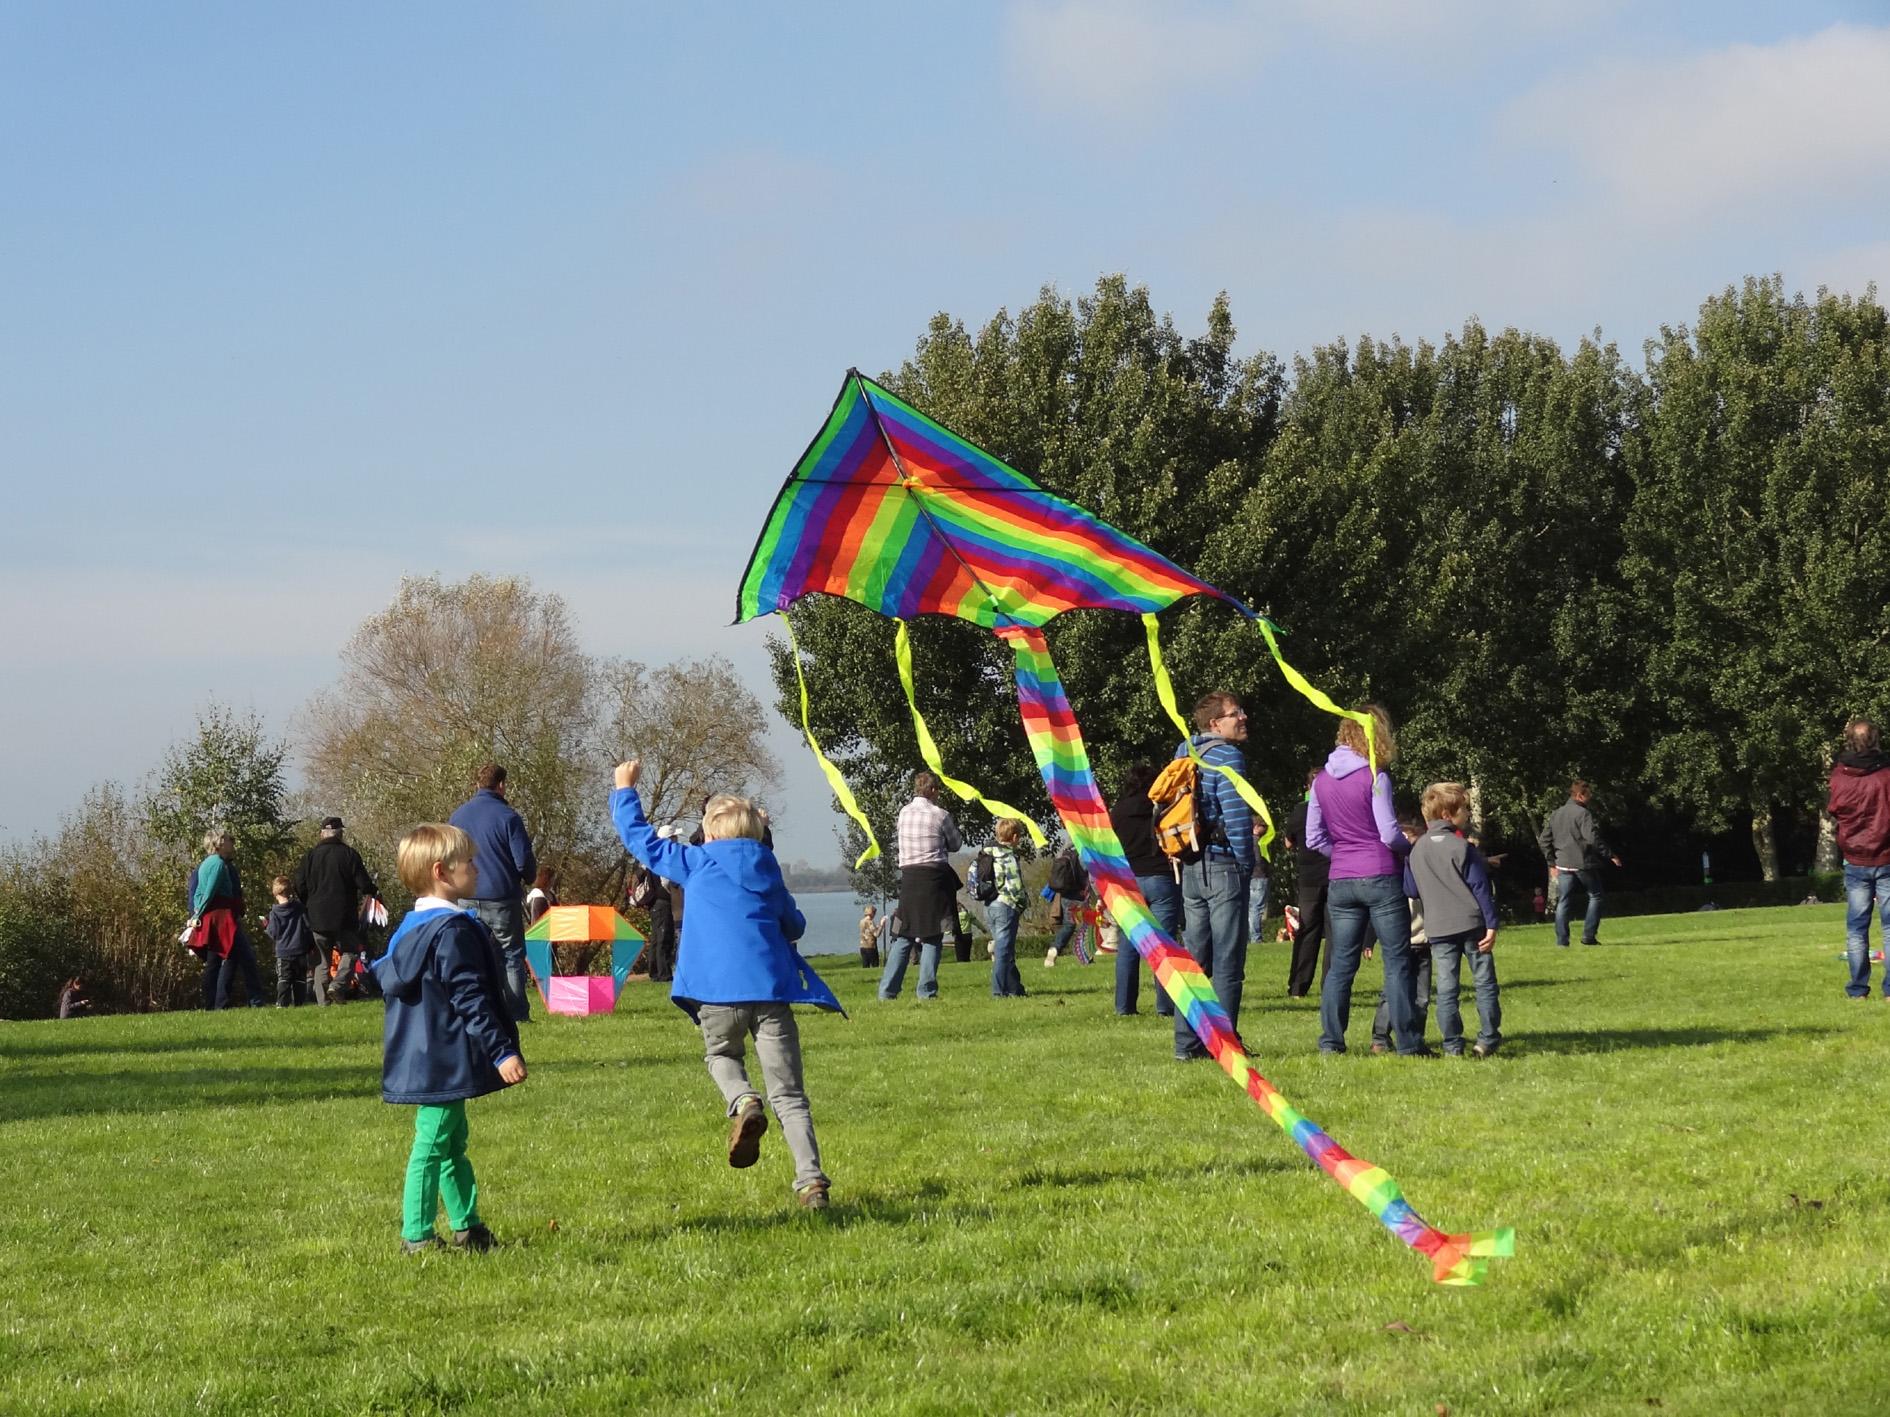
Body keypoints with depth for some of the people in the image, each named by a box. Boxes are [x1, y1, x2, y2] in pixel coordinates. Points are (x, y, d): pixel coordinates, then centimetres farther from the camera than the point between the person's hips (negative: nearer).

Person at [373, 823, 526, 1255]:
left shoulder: (412, 927, 12)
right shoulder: (453, 931, -19)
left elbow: (386, 977, 21)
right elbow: (471, 1000, -22)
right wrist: (502, 1052, -20)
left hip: (424, 1059, 10)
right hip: (444, 1062, -10)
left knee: (453, 1143, 17)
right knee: (433, 1144, -6)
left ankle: (467, 1227, 25)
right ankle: (416, 1236, -3)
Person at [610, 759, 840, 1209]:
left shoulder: (696, 864, 8)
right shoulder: (768, 872, 17)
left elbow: (640, 838, 17)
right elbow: (795, 926, 29)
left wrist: (625, 789, 31)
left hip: (720, 991, -2)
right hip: (772, 987, 2)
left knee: (720, 1054, 28)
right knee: (789, 1094, 3)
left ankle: (742, 1102, -4)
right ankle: (811, 1180, -10)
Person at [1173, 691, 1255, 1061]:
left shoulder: (1183, 754, 14)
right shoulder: (1226, 756, -11)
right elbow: (1237, 815, -16)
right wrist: (1246, 863, -9)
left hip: (1190, 869, 8)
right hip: (1223, 864, -8)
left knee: (1194, 957, 11)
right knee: (1228, 961, -3)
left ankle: (1187, 1044, 11)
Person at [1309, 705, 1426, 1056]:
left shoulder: (1322, 780, 7)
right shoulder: (1375, 778, -10)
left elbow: (1314, 839, 9)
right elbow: (1389, 835, -11)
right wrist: (1410, 847, 8)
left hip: (1340, 882, 5)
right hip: (1381, 878, -5)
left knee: (1341, 963, 10)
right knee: (1397, 962, 1)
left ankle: (1330, 1041, 7)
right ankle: (1409, 1043, 1)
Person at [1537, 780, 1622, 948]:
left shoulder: (1555, 814, 11)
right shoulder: (1583, 813, -11)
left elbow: (1544, 840, 13)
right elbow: (1593, 838, -20)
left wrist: (1552, 863, 18)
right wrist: (1610, 855, -11)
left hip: (1563, 865, 6)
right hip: (1583, 864, -6)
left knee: (1563, 902, 7)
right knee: (1595, 896, 9)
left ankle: (1561, 940, 2)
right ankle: (1589, 935, 3)